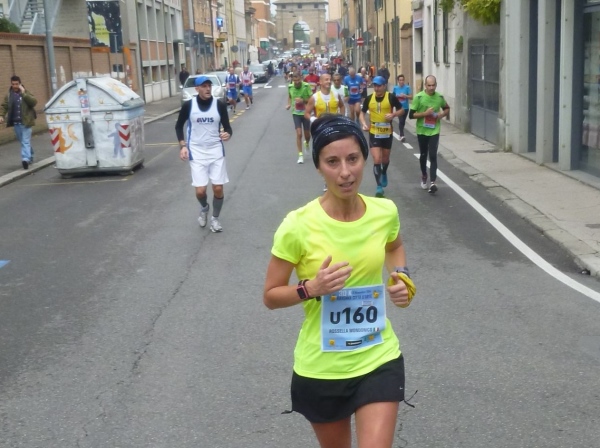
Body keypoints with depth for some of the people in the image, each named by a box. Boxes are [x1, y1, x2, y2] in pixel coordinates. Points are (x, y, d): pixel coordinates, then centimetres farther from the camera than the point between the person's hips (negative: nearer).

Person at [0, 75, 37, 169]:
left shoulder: (26, 93, -3)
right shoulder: (8, 95, 8)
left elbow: (34, 102, -17)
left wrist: (24, 93, -22)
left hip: (25, 122, -4)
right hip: (16, 123, 4)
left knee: (26, 141, -11)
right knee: (23, 141, 14)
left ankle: (26, 159, -20)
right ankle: (30, 156, 28)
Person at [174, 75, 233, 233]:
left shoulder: (220, 105, -5)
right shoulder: (188, 105, -7)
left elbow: (227, 126, 1)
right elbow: (178, 126, 7)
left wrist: (228, 134, -23)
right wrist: (183, 146, -4)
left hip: (216, 151, 1)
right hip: (196, 152, -1)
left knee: (218, 188, 1)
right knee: (200, 190, -4)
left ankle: (215, 218, 25)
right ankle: (204, 208, 31)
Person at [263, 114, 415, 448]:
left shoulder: (385, 212, -8)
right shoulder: (298, 226, -19)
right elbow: (271, 297, -9)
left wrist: (402, 277, -3)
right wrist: (311, 288, -27)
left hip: (379, 361, 1)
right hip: (321, 369, -1)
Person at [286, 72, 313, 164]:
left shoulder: (306, 86, -15)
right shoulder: (290, 87, -5)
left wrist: (303, 100, -26)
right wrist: (289, 104, -2)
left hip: (306, 113, -1)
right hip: (296, 113, 1)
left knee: (307, 134, 11)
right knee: (299, 134, -8)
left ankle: (306, 143, 48)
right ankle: (300, 155, -1)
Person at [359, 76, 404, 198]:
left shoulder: (391, 97, -9)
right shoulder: (369, 98, -5)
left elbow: (402, 110, 1)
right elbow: (362, 112, 8)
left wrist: (393, 115, -19)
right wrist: (364, 123, -10)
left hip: (387, 133, 1)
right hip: (374, 133, 0)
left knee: (385, 158, 18)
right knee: (377, 159, -9)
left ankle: (384, 174, 51)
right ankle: (379, 186, -1)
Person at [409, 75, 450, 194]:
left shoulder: (440, 97, -1)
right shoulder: (419, 97, -10)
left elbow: (447, 109, 17)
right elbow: (411, 115, -10)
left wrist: (442, 114, -5)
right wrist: (425, 113, -22)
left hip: (434, 131, 0)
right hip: (422, 131, 0)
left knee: (433, 156, -9)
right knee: (423, 155, 15)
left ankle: (433, 182, -13)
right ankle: (424, 176, 38)